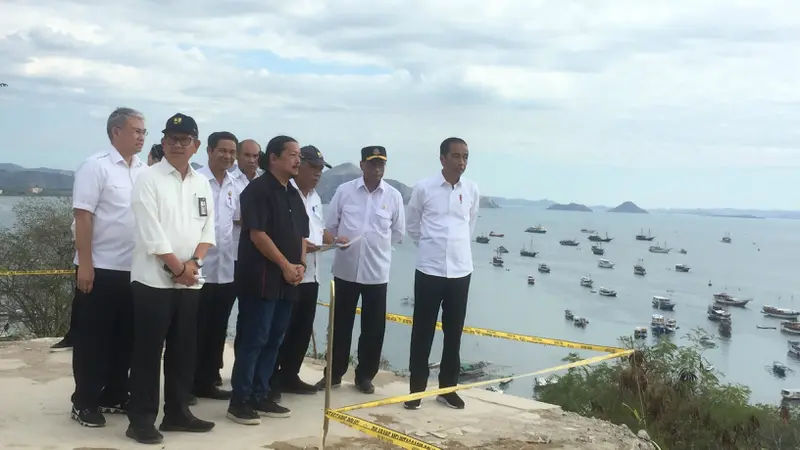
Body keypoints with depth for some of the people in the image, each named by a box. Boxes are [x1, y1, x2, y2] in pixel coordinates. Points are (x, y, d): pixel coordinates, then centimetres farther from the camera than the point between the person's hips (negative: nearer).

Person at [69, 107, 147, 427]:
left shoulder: (145, 171, 9)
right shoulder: (96, 166, -8)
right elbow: (83, 216, -12)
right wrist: (85, 264, -16)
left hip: (134, 269, 6)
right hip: (100, 268, -6)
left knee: (125, 337, 12)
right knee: (92, 339, 4)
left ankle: (114, 396, 25)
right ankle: (84, 402, 15)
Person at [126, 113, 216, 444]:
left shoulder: (202, 183, 11)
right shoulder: (148, 179, -5)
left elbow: (208, 229, 8)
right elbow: (151, 233, -13)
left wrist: (194, 262, -8)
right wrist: (178, 267, -12)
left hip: (191, 280, 5)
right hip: (154, 279, -5)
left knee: (183, 350, 11)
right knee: (148, 351, 0)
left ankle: (177, 412, 22)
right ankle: (141, 419, 8)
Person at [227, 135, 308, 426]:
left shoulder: (294, 195, 17)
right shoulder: (258, 189, -8)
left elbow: (302, 233, 19)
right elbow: (257, 233, -16)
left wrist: (300, 265, 2)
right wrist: (286, 265, -13)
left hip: (287, 281, 8)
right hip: (261, 278, -8)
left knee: (273, 340, 11)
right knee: (253, 339, -5)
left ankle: (260, 396, 20)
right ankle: (239, 400, 4)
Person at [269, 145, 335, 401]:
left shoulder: (315, 198, 17)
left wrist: (335, 240, 7)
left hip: (310, 274, 9)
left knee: (303, 329, 13)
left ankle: (289, 376, 25)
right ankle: (270, 381, 9)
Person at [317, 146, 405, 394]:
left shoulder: (394, 196, -1)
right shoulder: (344, 191, -1)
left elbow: (398, 233, 7)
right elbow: (330, 226, 6)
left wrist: (377, 244, 4)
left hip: (377, 270, 0)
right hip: (346, 268, 0)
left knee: (373, 327, 7)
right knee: (341, 323, 10)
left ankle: (365, 376, 22)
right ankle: (334, 373, 24)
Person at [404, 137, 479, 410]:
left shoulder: (472, 190, 2)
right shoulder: (423, 188, -6)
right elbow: (413, 227, 8)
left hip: (461, 270, 3)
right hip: (429, 269, -2)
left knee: (454, 333, 9)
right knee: (422, 331, 4)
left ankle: (448, 388, 21)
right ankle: (417, 388, 15)